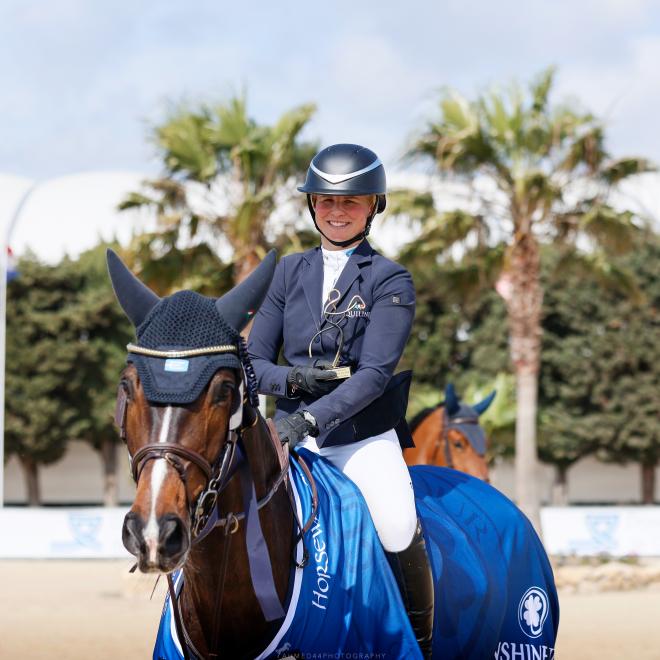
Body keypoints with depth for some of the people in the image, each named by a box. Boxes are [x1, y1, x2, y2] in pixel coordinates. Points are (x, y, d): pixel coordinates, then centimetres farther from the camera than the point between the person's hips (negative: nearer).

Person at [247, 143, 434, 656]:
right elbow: (254, 361, 13)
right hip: (293, 433, 3)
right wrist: (290, 379, -11)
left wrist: (309, 419, -23)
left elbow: (374, 373, -10)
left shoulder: (390, 281, 1)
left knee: (401, 533, -26)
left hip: (365, 437, -3)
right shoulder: (291, 272, 13)